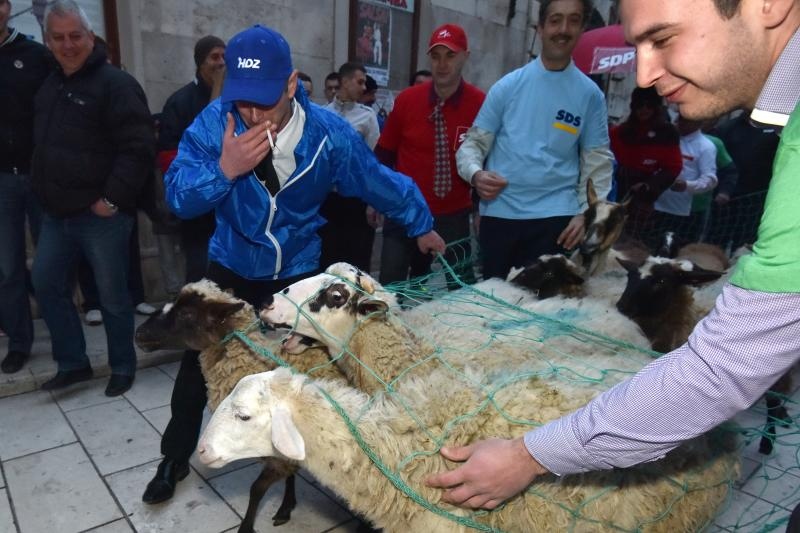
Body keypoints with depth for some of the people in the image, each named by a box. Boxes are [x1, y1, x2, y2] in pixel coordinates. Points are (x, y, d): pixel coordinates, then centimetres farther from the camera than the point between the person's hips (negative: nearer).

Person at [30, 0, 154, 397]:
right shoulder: (50, 86, 16)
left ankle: (123, 367, 22)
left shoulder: (115, 83, -10)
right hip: (57, 213, 8)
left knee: (112, 294, 3)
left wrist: (113, 198, -20)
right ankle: (72, 363, 27)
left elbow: (139, 147, -19)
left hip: (101, 214, -8)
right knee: (46, 283, 12)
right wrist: (42, 190, 15)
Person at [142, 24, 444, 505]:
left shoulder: (328, 132, -20)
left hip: (298, 271, 0)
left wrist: (422, 226, 5)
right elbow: (177, 196, -23)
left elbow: (383, 183, -7)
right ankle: (176, 458, 34)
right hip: (231, 267, 1)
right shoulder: (215, 122, -19)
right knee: (199, 364, 9)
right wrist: (224, 170, -42)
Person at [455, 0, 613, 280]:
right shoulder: (508, 85, 3)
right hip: (499, 213, 1)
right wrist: (476, 174, -18)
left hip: (554, 217, 0)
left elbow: (598, 162, 5)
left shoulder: (590, 94, 4)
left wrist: (586, 214, -6)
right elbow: (474, 142, 3)